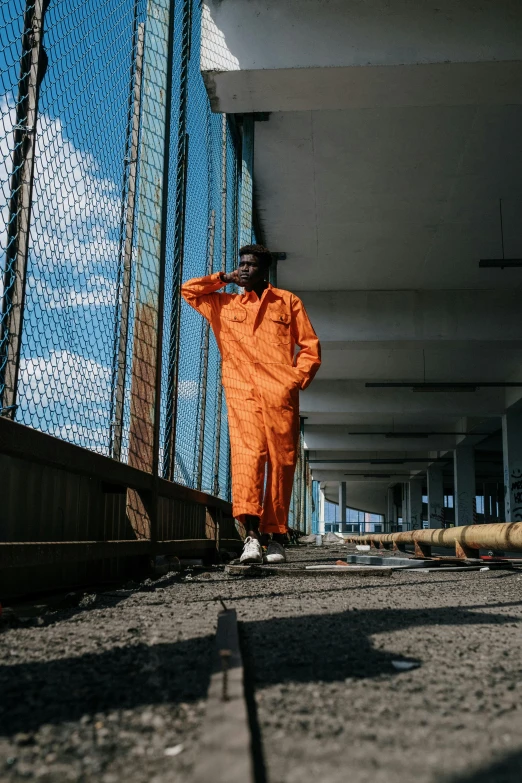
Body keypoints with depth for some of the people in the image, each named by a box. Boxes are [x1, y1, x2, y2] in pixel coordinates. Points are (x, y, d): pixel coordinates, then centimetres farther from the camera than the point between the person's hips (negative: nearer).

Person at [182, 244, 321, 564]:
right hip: (241, 393, 1)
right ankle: (252, 532, -27)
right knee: (247, 453, -18)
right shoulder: (225, 304, 23)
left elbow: (311, 346, 13)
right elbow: (188, 290, 23)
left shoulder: (288, 301, 17)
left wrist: (297, 381, -1)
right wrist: (225, 279, 20)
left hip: (280, 394, 0)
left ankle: (275, 536, 6)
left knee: (281, 462, -2)